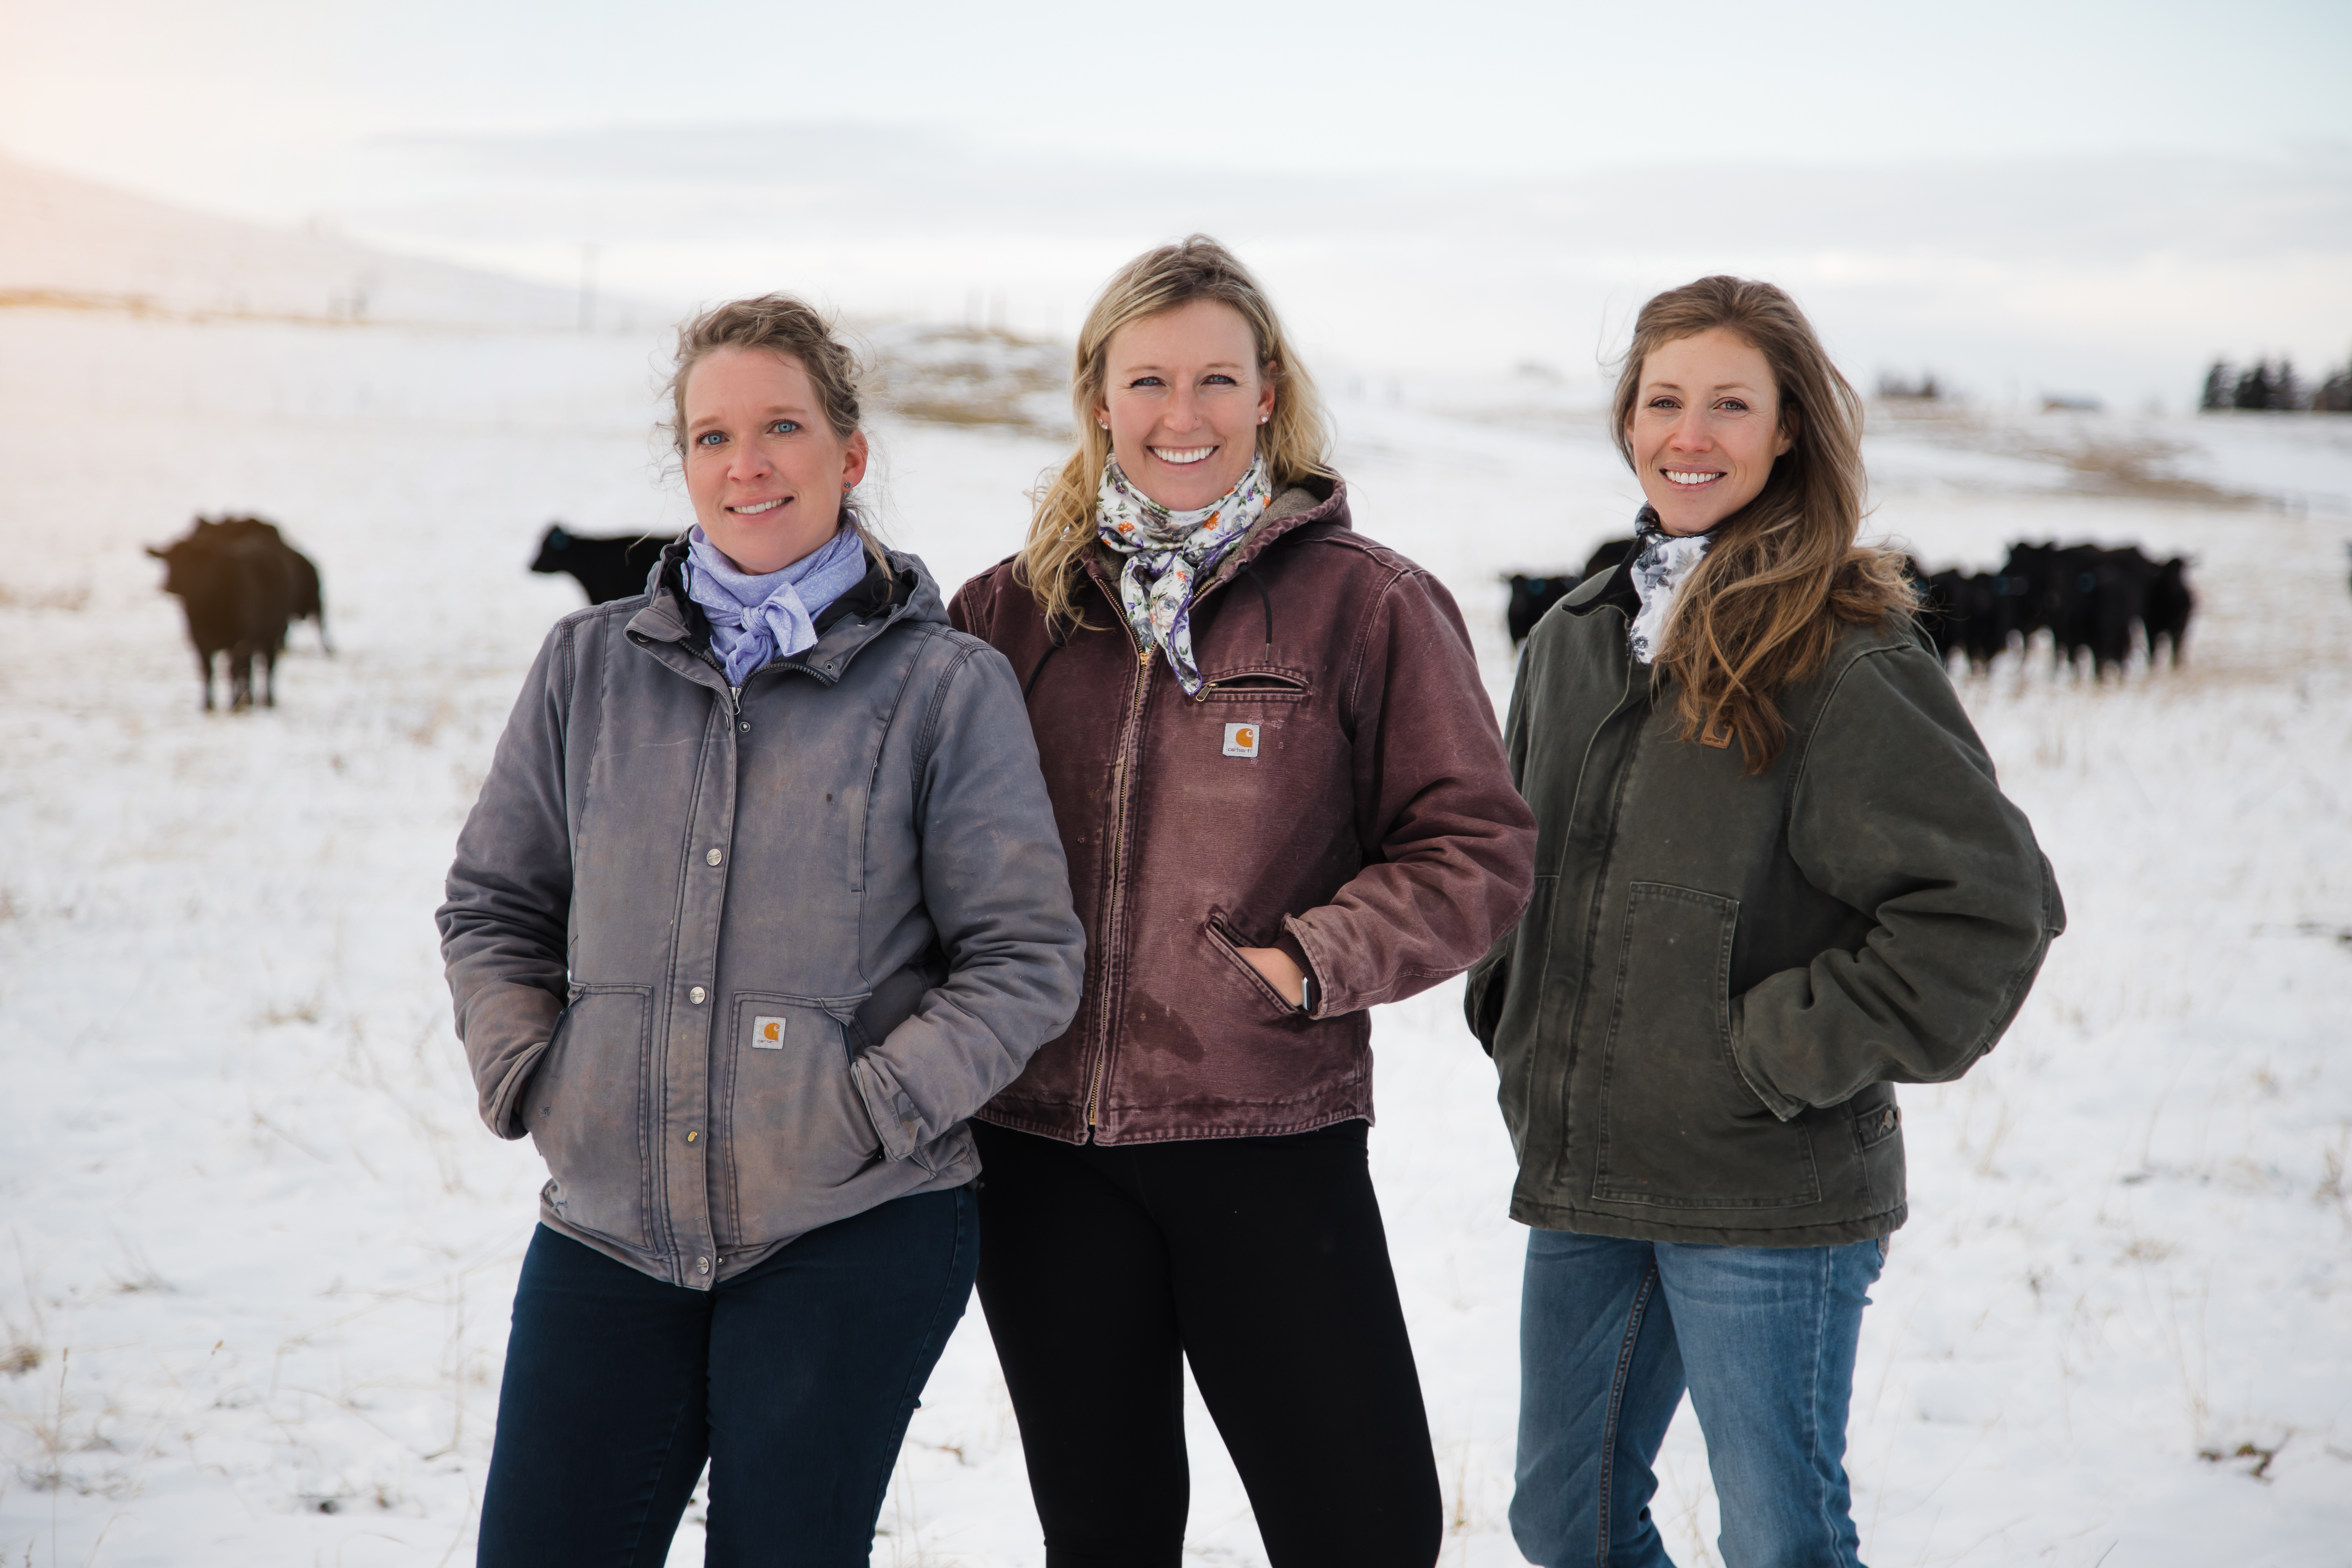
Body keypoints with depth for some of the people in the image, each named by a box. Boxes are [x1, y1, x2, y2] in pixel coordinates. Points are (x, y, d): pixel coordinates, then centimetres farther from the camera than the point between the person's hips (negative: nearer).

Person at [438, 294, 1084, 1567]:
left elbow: (1026, 961, -3)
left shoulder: (947, 685, -3)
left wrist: (864, 1112, -12)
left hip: (852, 1235, -3)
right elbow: (492, 908, 15)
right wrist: (529, 1080, 0)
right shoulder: (591, 666, 7)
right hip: (605, 1228, 3)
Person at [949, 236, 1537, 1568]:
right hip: (1047, 1151, 3)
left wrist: (1311, 964, -14)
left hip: (1275, 1143, -3)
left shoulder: (1366, 601, -1)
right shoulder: (1012, 610, 8)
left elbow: (1479, 848, -2)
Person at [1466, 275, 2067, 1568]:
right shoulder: (1572, 645, 11)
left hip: (1771, 1199, -6)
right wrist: (1519, 1034, 11)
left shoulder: (1848, 660, -10)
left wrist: (1785, 1055, -14)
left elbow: (1992, 904, -15)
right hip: (1579, 1183, 7)